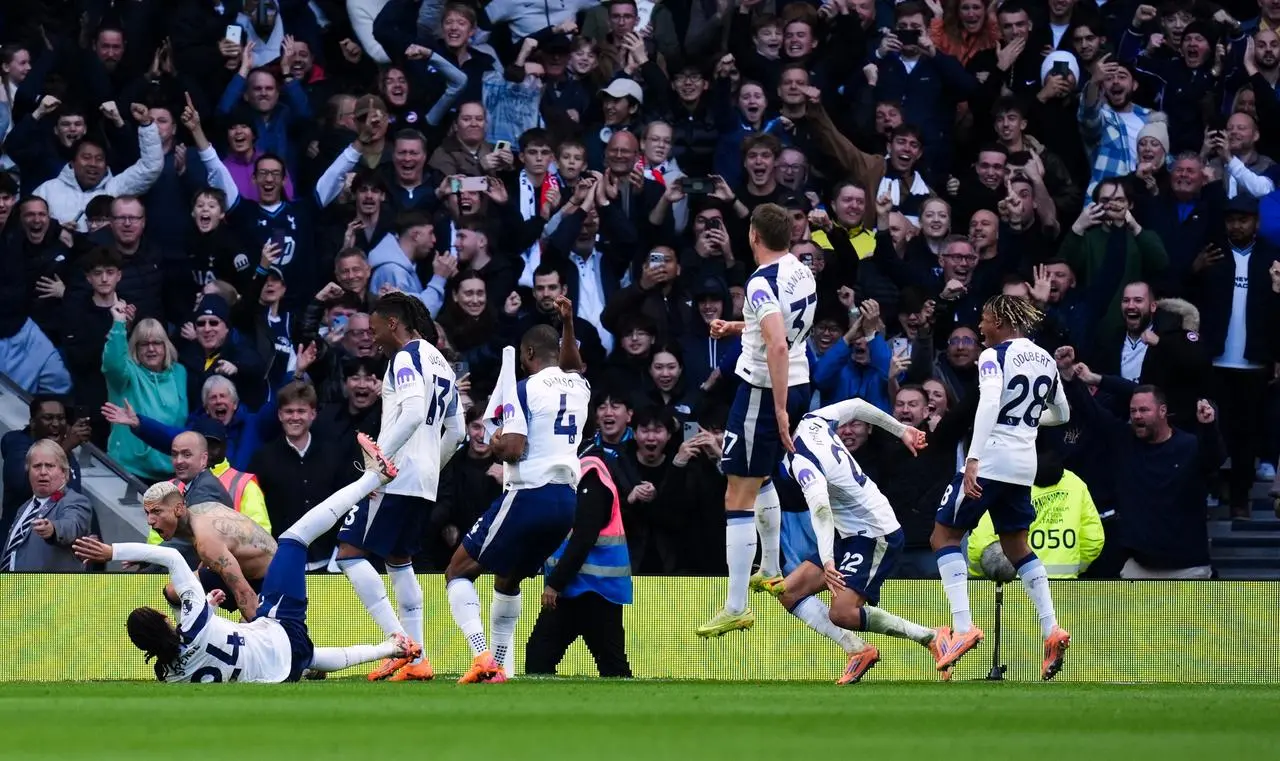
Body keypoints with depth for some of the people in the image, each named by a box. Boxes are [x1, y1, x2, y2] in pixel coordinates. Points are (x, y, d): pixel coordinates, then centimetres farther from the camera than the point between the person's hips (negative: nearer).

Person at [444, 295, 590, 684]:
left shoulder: (524, 389, -9)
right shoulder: (579, 386, 13)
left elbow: (513, 450, -17)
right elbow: (571, 364, 40)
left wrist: (496, 445, 4)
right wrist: (567, 322, 45)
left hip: (529, 495, -7)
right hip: (567, 500, 7)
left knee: (459, 572, 1)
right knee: (508, 580, 27)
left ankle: (481, 655, -18)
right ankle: (500, 666, 23)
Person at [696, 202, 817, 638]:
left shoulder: (762, 283, -21)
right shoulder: (802, 273, 5)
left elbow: (778, 346, -32)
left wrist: (779, 409, -29)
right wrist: (739, 328, 29)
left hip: (764, 390, -9)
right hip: (798, 386, 9)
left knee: (738, 499, -6)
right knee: (762, 479, 32)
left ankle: (736, 608, -8)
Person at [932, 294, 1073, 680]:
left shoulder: (994, 356, -7)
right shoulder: (1046, 360, 13)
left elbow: (989, 403, -23)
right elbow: (1061, 414, 25)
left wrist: (973, 459, -28)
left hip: (991, 460, -7)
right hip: (1024, 464, 7)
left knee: (944, 535, 3)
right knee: (1017, 546, 20)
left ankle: (963, 626, -12)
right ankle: (1052, 630, 5)